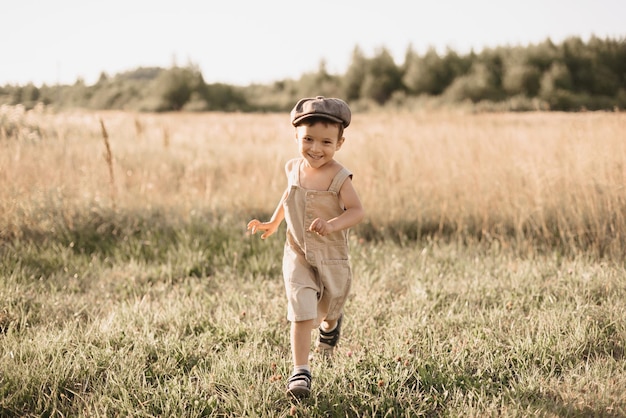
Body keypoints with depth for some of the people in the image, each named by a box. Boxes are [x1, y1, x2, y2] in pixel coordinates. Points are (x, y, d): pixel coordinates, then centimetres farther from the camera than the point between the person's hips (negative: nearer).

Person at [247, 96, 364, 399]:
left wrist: (332, 224, -36)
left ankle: (331, 324, 57)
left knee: (329, 310, 21)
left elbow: (357, 211, -20)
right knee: (301, 312, -11)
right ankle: (300, 371, -6)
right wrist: (273, 223, 19)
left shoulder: (338, 177, -18)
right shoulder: (292, 168, -2)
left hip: (332, 257, -2)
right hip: (298, 256, 2)